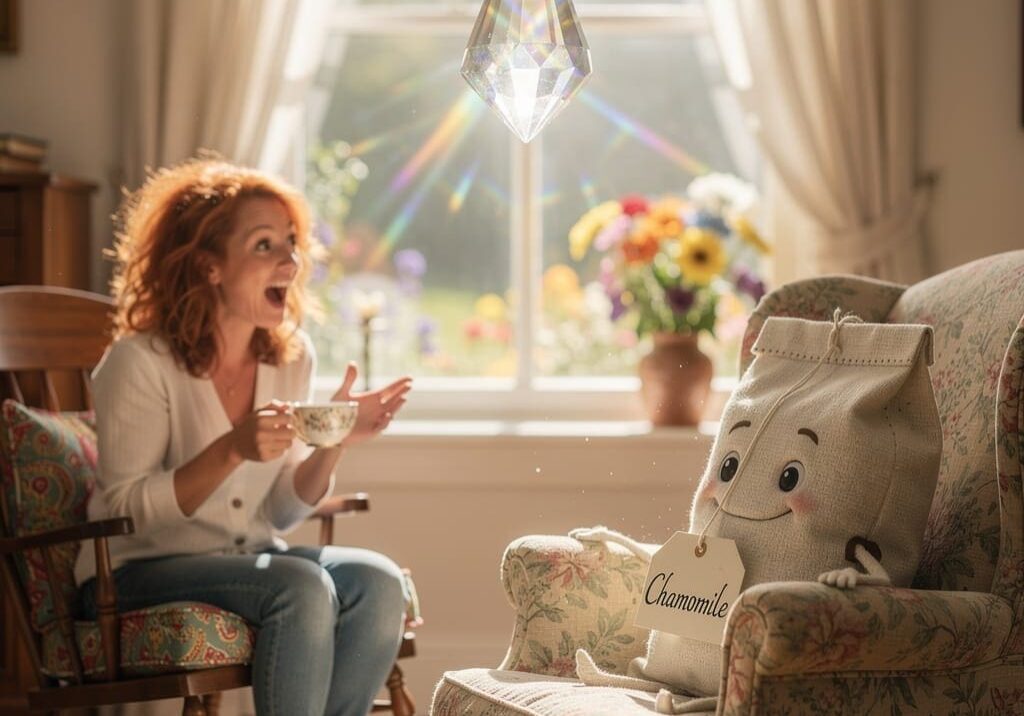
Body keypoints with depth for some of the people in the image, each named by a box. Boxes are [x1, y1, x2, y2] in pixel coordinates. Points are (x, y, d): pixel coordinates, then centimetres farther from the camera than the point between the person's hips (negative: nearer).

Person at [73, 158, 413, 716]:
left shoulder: (291, 356, 3)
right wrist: (233, 450, -29)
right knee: (302, 586, -31)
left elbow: (281, 512, 8)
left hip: (244, 562, 6)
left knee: (378, 583, -21)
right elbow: (124, 510, -18)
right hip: (137, 575, -6)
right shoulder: (140, 364, -15)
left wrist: (332, 444, -11)